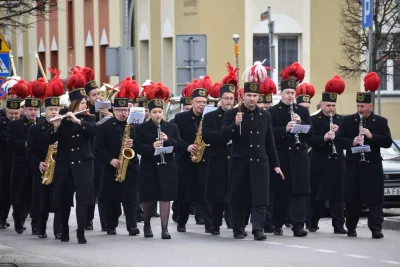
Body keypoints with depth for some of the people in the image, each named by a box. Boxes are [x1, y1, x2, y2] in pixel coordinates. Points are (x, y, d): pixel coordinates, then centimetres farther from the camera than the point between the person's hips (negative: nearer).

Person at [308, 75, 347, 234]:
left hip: (336, 162, 2)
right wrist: (323, 138, -27)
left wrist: (339, 132, -12)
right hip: (319, 163, -2)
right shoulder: (313, 120, 0)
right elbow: (310, 140, -11)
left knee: (337, 194, -1)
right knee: (317, 194, 4)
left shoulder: (341, 120, 11)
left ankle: (338, 225, -1)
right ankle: (313, 223, 18)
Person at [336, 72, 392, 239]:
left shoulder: (381, 122, 4)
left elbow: (388, 142, -3)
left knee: (374, 199, -5)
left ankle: (376, 229, -8)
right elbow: (338, 139, 1)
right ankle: (351, 228, 17)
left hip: (372, 166, -1)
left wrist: (371, 136, -17)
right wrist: (351, 142, -19)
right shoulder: (347, 120, 7)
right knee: (352, 199, 5)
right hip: (353, 165, 1)